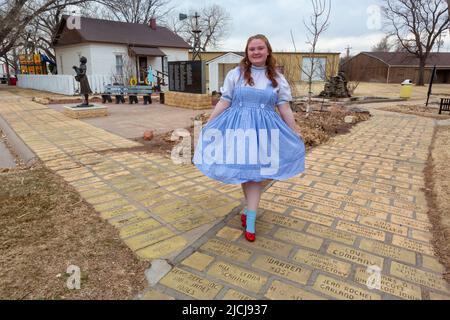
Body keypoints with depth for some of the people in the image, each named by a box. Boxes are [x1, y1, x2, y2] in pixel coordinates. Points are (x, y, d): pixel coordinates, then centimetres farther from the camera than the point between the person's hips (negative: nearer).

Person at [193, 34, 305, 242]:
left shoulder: (277, 79, 7)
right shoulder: (235, 74, 4)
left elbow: (285, 109, 8)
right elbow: (224, 102, 4)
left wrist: (296, 134, 8)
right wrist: (207, 125, 1)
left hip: (264, 130, 0)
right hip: (238, 127, 0)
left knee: (255, 171, -1)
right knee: (245, 170, 5)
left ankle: (250, 218, 7)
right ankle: (251, 212, 25)